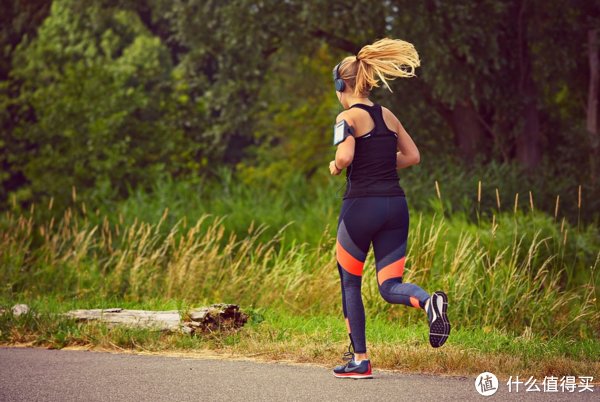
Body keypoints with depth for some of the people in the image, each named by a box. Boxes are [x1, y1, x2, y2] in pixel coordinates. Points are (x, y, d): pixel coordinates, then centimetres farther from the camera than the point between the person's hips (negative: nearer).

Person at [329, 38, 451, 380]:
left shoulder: (348, 117, -7)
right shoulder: (388, 116, 13)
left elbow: (344, 158, -21)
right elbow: (413, 156, 17)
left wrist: (335, 168, 0)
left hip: (362, 204, -5)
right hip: (396, 204, 5)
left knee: (350, 284, 12)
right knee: (390, 287, 6)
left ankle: (360, 360, 14)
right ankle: (429, 301, -27)